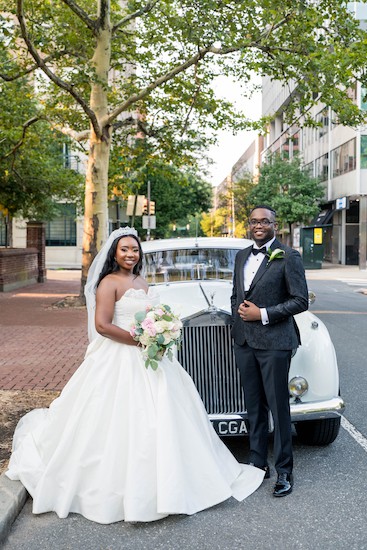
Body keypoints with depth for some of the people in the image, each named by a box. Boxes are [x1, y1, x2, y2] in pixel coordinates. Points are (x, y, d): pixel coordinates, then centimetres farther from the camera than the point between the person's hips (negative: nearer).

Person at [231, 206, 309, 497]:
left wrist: (263, 314, -15)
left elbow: (300, 301, -9)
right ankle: (258, 464, 25)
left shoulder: (288, 257, -6)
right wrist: (239, 311, 2)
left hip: (274, 342, -6)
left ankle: (284, 470, 14)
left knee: (279, 407, 1)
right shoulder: (242, 255, 13)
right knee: (254, 407, 13)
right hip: (244, 341, 6)